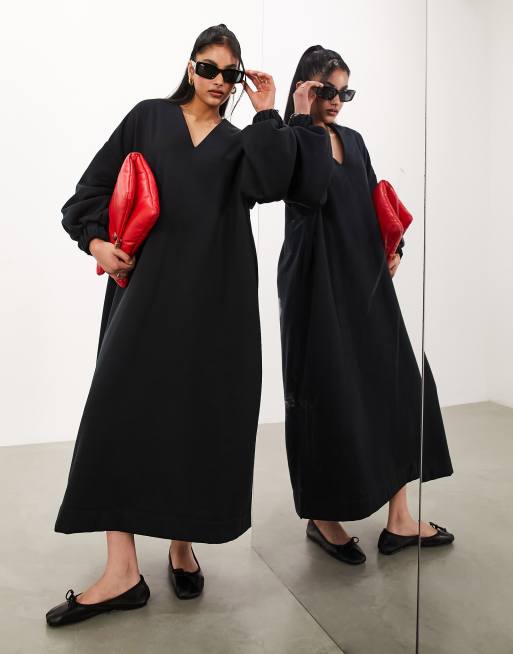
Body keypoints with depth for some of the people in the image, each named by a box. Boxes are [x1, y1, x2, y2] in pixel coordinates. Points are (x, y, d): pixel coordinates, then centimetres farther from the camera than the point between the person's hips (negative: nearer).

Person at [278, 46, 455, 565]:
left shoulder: (353, 140, 18)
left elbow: (375, 202, 20)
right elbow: (311, 190, -23)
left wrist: (392, 249, 4)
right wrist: (303, 120, -13)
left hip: (364, 277, 7)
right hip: (317, 281, -7)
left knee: (395, 383, 4)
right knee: (327, 395, -2)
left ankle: (398, 521, 14)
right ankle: (321, 517, 16)